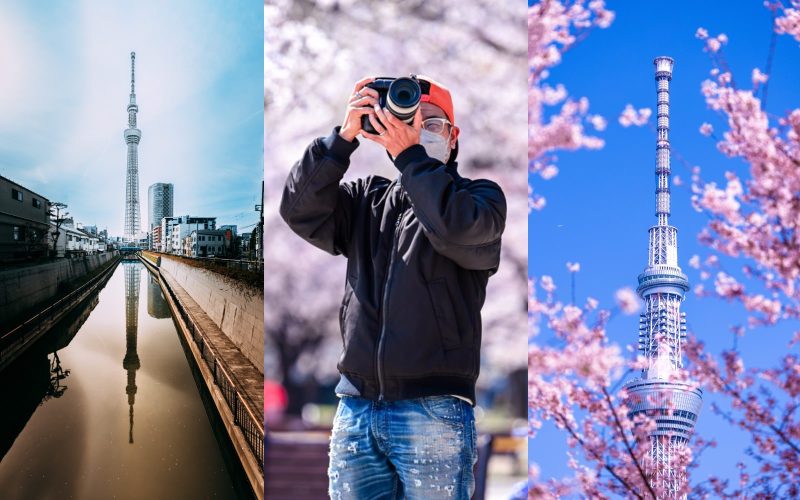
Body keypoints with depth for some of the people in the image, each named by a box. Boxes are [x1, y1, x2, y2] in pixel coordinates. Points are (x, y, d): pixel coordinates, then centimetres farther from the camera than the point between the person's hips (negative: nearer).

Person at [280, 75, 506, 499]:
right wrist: (344, 137, -7)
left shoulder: (478, 196, 7)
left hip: (433, 412, -4)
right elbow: (301, 210, 2)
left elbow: (458, 229, -16)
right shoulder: (366, 198, 19)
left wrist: (409, 155, -13)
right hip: (355, 408, 4)